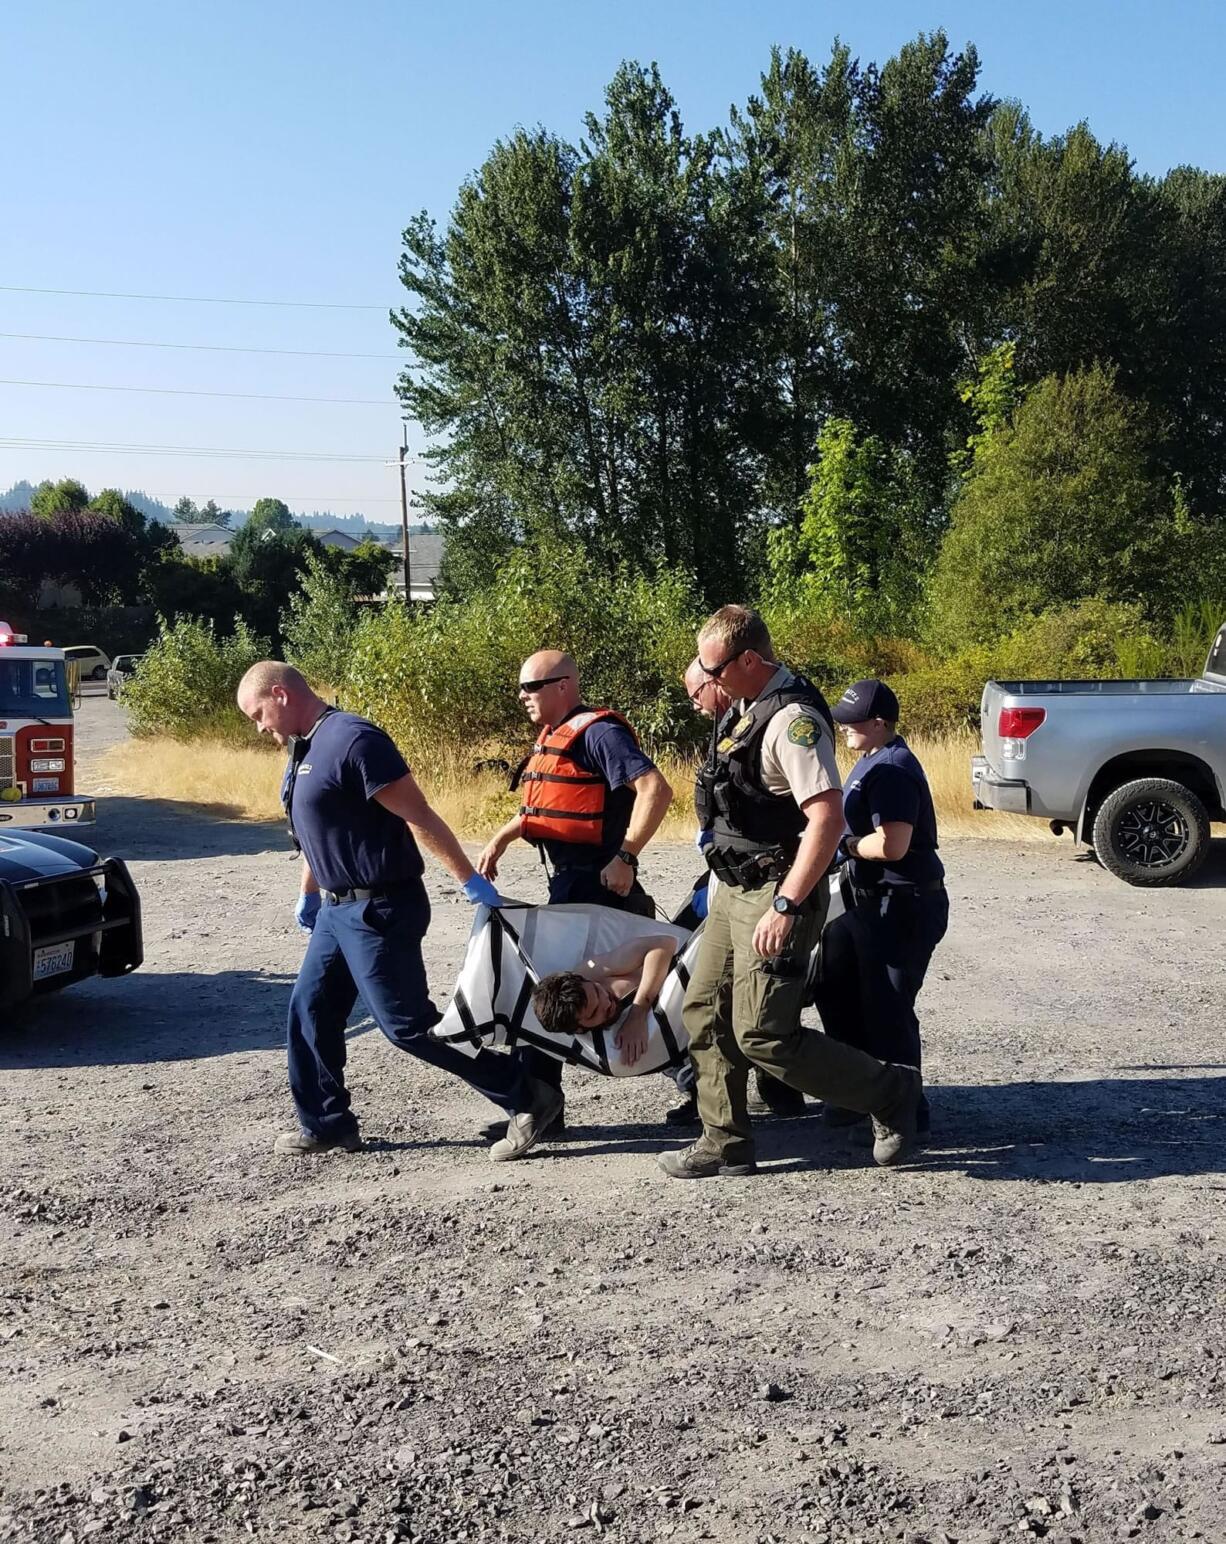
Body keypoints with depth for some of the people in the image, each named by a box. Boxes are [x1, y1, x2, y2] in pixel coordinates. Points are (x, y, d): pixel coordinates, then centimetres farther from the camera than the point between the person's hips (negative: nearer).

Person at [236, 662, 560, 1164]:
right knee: (309, 1009, 12)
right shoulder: (304, 748, 10)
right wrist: (308, 893, 32)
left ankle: (526, 1098, 2)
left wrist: (470, 881, -21)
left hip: (379, 909, -10)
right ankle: (325, 1124, 25)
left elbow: (419, 816, -21)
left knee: (406, 1023, -5)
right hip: (338, 907, 10)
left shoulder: (353, 740, -20)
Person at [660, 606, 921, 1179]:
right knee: (704, 1014, 11)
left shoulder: (792, 718, -21)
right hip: (735, 890, 10)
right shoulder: (750, 709, 10)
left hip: (775, 895, -10)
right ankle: (725, 1143, 22)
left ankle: (889, 1091, 8)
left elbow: (828, 818, -28)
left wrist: (785, 906, -28)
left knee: (762, 1036, -7)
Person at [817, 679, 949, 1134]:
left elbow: (892, 845, -29)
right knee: (834, 986, 18)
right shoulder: (873, 761, 13)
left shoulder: (893, 769, -21)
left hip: (903, 906, -11)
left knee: (886, 1010, -3)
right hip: (872, 902, 11)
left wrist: (842, 843, -15)